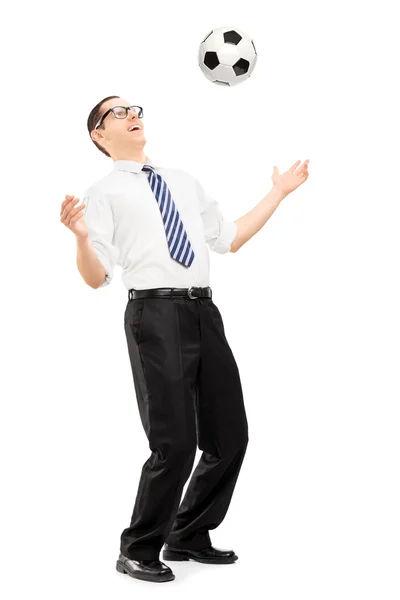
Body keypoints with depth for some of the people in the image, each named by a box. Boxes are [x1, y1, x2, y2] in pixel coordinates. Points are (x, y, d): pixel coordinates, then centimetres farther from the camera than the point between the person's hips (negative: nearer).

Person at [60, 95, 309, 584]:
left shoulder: (183, 181, 23)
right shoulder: (104, 192, 6)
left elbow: (229, 238, 24)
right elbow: (97, 278, -2)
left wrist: (278, 193, 23)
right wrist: (81, 237, -22)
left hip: (204, 312, 6)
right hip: (155, 314, -6)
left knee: (229, 435, 9)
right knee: (175, 442, -9)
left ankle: (189, 537, 29)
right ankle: (138, 551, 13)